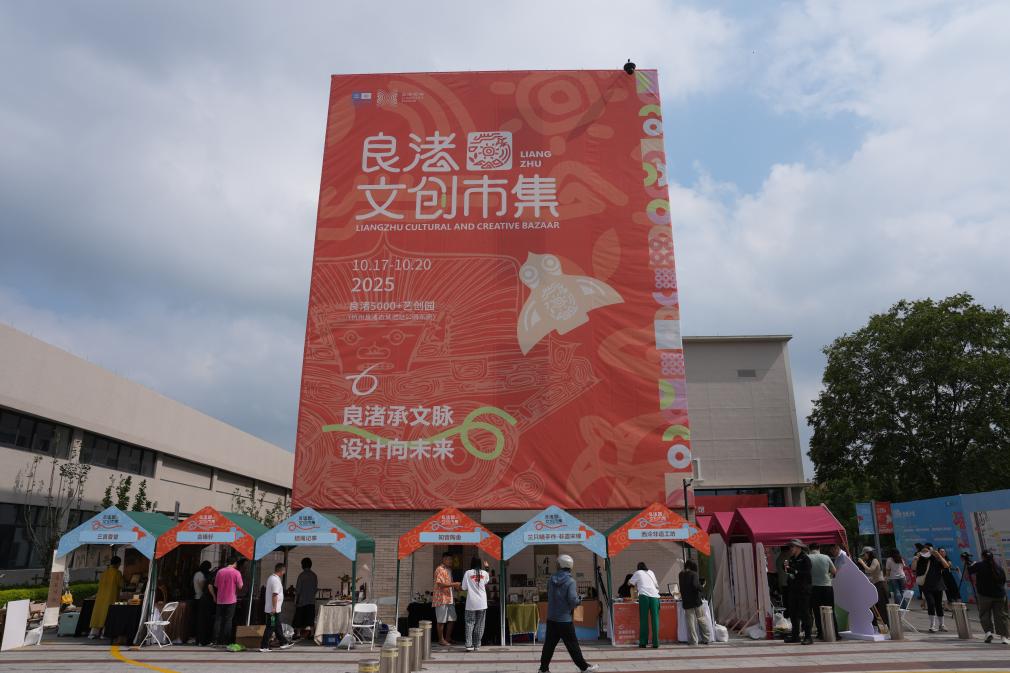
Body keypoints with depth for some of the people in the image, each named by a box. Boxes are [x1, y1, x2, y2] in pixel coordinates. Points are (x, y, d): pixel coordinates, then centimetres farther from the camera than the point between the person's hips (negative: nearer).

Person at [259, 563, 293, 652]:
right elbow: (274, 595, -24)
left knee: (277, 627, 16)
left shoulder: (271, 578, 12)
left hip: (269, 608, 10)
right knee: (270, 628, -2)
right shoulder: (276, 580, -20)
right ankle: (264, 646, 3)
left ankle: (283, 643, 25)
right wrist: (274, 608, -23)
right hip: (273, 609, -10)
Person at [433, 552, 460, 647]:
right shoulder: (439, 570, -14)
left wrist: (456, 586, 5)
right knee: (441, 620, 0)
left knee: (451, 619, 11)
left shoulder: (449, 570, 15)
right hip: (441, 599, -9)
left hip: (449, 598, 9)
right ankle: (441, 640, 9)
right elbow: (441, 584, -21)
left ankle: (448, 638, 22)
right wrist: (454, 584, -20)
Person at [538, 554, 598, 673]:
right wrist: (579, 600, 1)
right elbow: (573, 600, -19)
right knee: (572, 644, 5)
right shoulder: (570, 581, -14)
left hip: (551, 619, 5)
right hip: (564, 619, -5)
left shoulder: (551, 579, 2)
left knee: (549, 644, 10)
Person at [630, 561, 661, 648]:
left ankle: (643, 642, -1)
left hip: (644, 596, -2)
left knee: (644, 619, 1)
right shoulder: (651, 572, 24)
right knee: (655, 619, 2)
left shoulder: (638, 573, 16)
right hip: (654, 596, 2)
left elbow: (630, 583, 26)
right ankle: (655, 642, -1)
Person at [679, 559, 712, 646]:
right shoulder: (693, 574, -9)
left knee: (690, 622, 5)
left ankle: (693, 641, 4)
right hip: (696, 600, -3)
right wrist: (700, 588, -4)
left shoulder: (681, 575, 7)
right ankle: (706, 639, 16)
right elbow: (695, 585, -22)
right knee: (702, 620, 10)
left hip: (686, 602, 4)